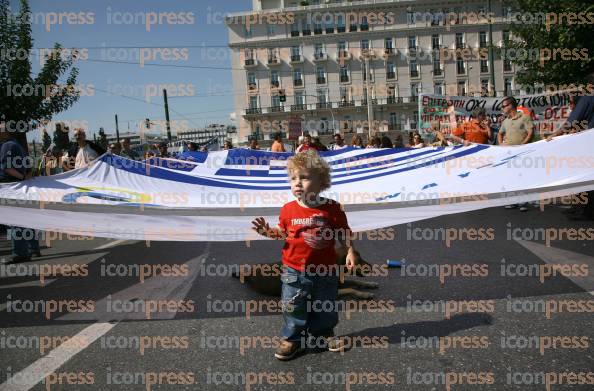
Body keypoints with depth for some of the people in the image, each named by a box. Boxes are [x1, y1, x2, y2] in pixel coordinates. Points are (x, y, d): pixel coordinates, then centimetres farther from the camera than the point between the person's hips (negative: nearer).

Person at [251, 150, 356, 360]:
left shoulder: (332, 208, -10)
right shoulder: (288, 209, -7)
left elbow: (343, 233, 0)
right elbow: (283, 232, 6)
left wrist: (350, 251, -9)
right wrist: (268, 231, -11)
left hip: (325, 270, 0)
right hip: (294, 270, 0)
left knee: (325, 307, 18)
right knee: (293, 308, 9)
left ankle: (324, 333, 40)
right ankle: (292, 339, 27)